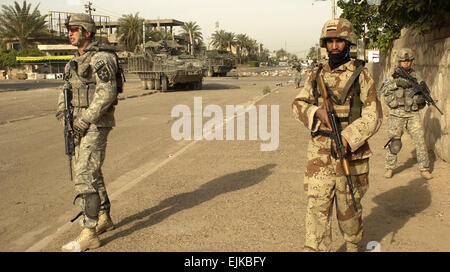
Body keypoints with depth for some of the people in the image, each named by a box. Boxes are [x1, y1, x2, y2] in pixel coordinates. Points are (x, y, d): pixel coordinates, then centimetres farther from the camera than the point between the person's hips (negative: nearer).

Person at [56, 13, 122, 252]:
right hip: (81, 122, 10)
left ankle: (89, 234, -7)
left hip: (96, 123, -10)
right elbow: (67, 88, 22)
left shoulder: (101, 58, -13)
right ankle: (104, 218, 30)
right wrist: (62, 107, 2)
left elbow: (107, 92, -22)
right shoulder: (76, 61, 16)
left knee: (85, 175, -12)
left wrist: (86, 119, -22)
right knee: (89, 171, 16)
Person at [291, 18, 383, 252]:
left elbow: (373, 116, -5)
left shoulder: (360, 75, -2)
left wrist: (347, 137, -19)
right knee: (317, 206, 0)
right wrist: (318, 112, -11)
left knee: (349, 206, 12)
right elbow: (298, 104, 10)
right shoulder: (316, 74, 9)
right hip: (319, 153, 2)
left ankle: (353, 245, 37)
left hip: (351, 152, -2)